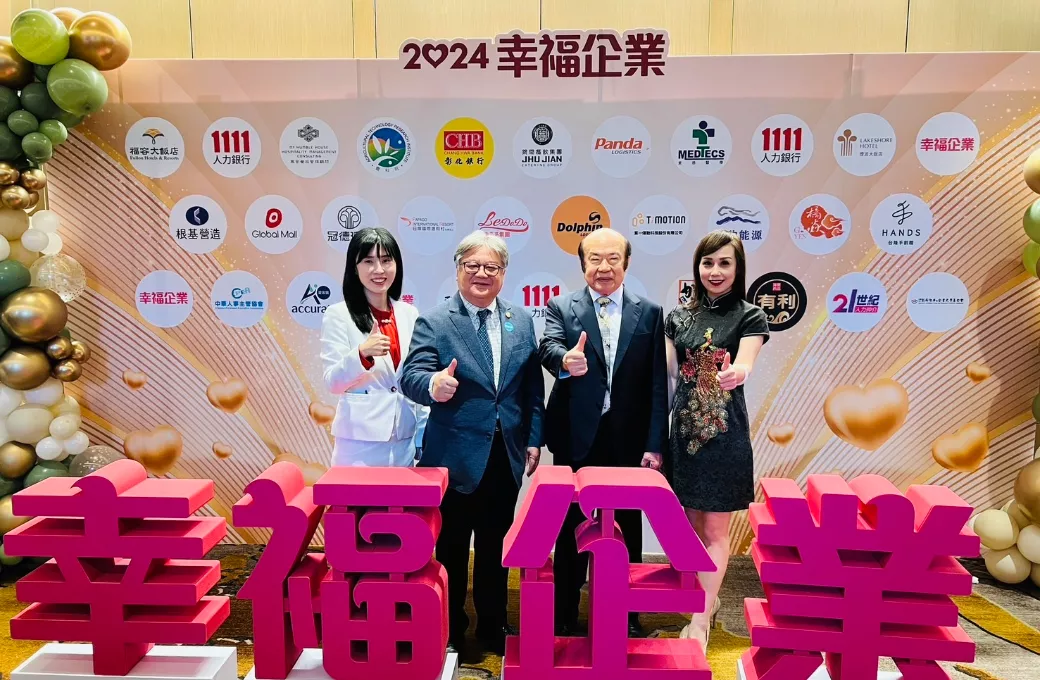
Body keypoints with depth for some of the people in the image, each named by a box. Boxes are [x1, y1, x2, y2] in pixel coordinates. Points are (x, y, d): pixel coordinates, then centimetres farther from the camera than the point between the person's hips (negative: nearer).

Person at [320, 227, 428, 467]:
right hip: (359, 444, -4)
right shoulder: (338, 315, -5)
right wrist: (362, 353, -25)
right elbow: (332, 382, -7)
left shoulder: (410, 314, 7)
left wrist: (424, 440, 10)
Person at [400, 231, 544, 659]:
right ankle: (449, 632, 31)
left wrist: (534, 438, 4)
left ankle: (493, 627, 35)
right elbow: (411, 376, -18)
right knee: (451, 548, 12)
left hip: (506, 456, 4)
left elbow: (532, 386, 7)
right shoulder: (434, 322, -7)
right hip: (456, 456, -3)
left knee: (495, 547, 17)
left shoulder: (522, 321, 5)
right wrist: (434, 384, -40)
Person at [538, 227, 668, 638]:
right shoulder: (560, 308, 0)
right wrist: (565, 360, -43)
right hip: (577, 439, -1)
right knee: (571, 532, 11)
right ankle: (565, 618, 27)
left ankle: (627, 616, 31)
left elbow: (657, 385, 0)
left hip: (629, 441, 1)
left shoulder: (650, 313, 3)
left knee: (628, 532, 14)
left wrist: (655, 445, -4)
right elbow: (549, 348, -20)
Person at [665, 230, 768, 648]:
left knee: (715, 530, 3)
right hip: (684, 431, 4)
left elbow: (744, 366, -20)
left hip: (725, 433, -4)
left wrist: (735, 373, -44)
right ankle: (709, 599, 33)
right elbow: (668, 380, 6)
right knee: (693, 527, 13)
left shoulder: (750, 317, -4)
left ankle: (700, 622, 9)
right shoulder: (678, 317, 6)